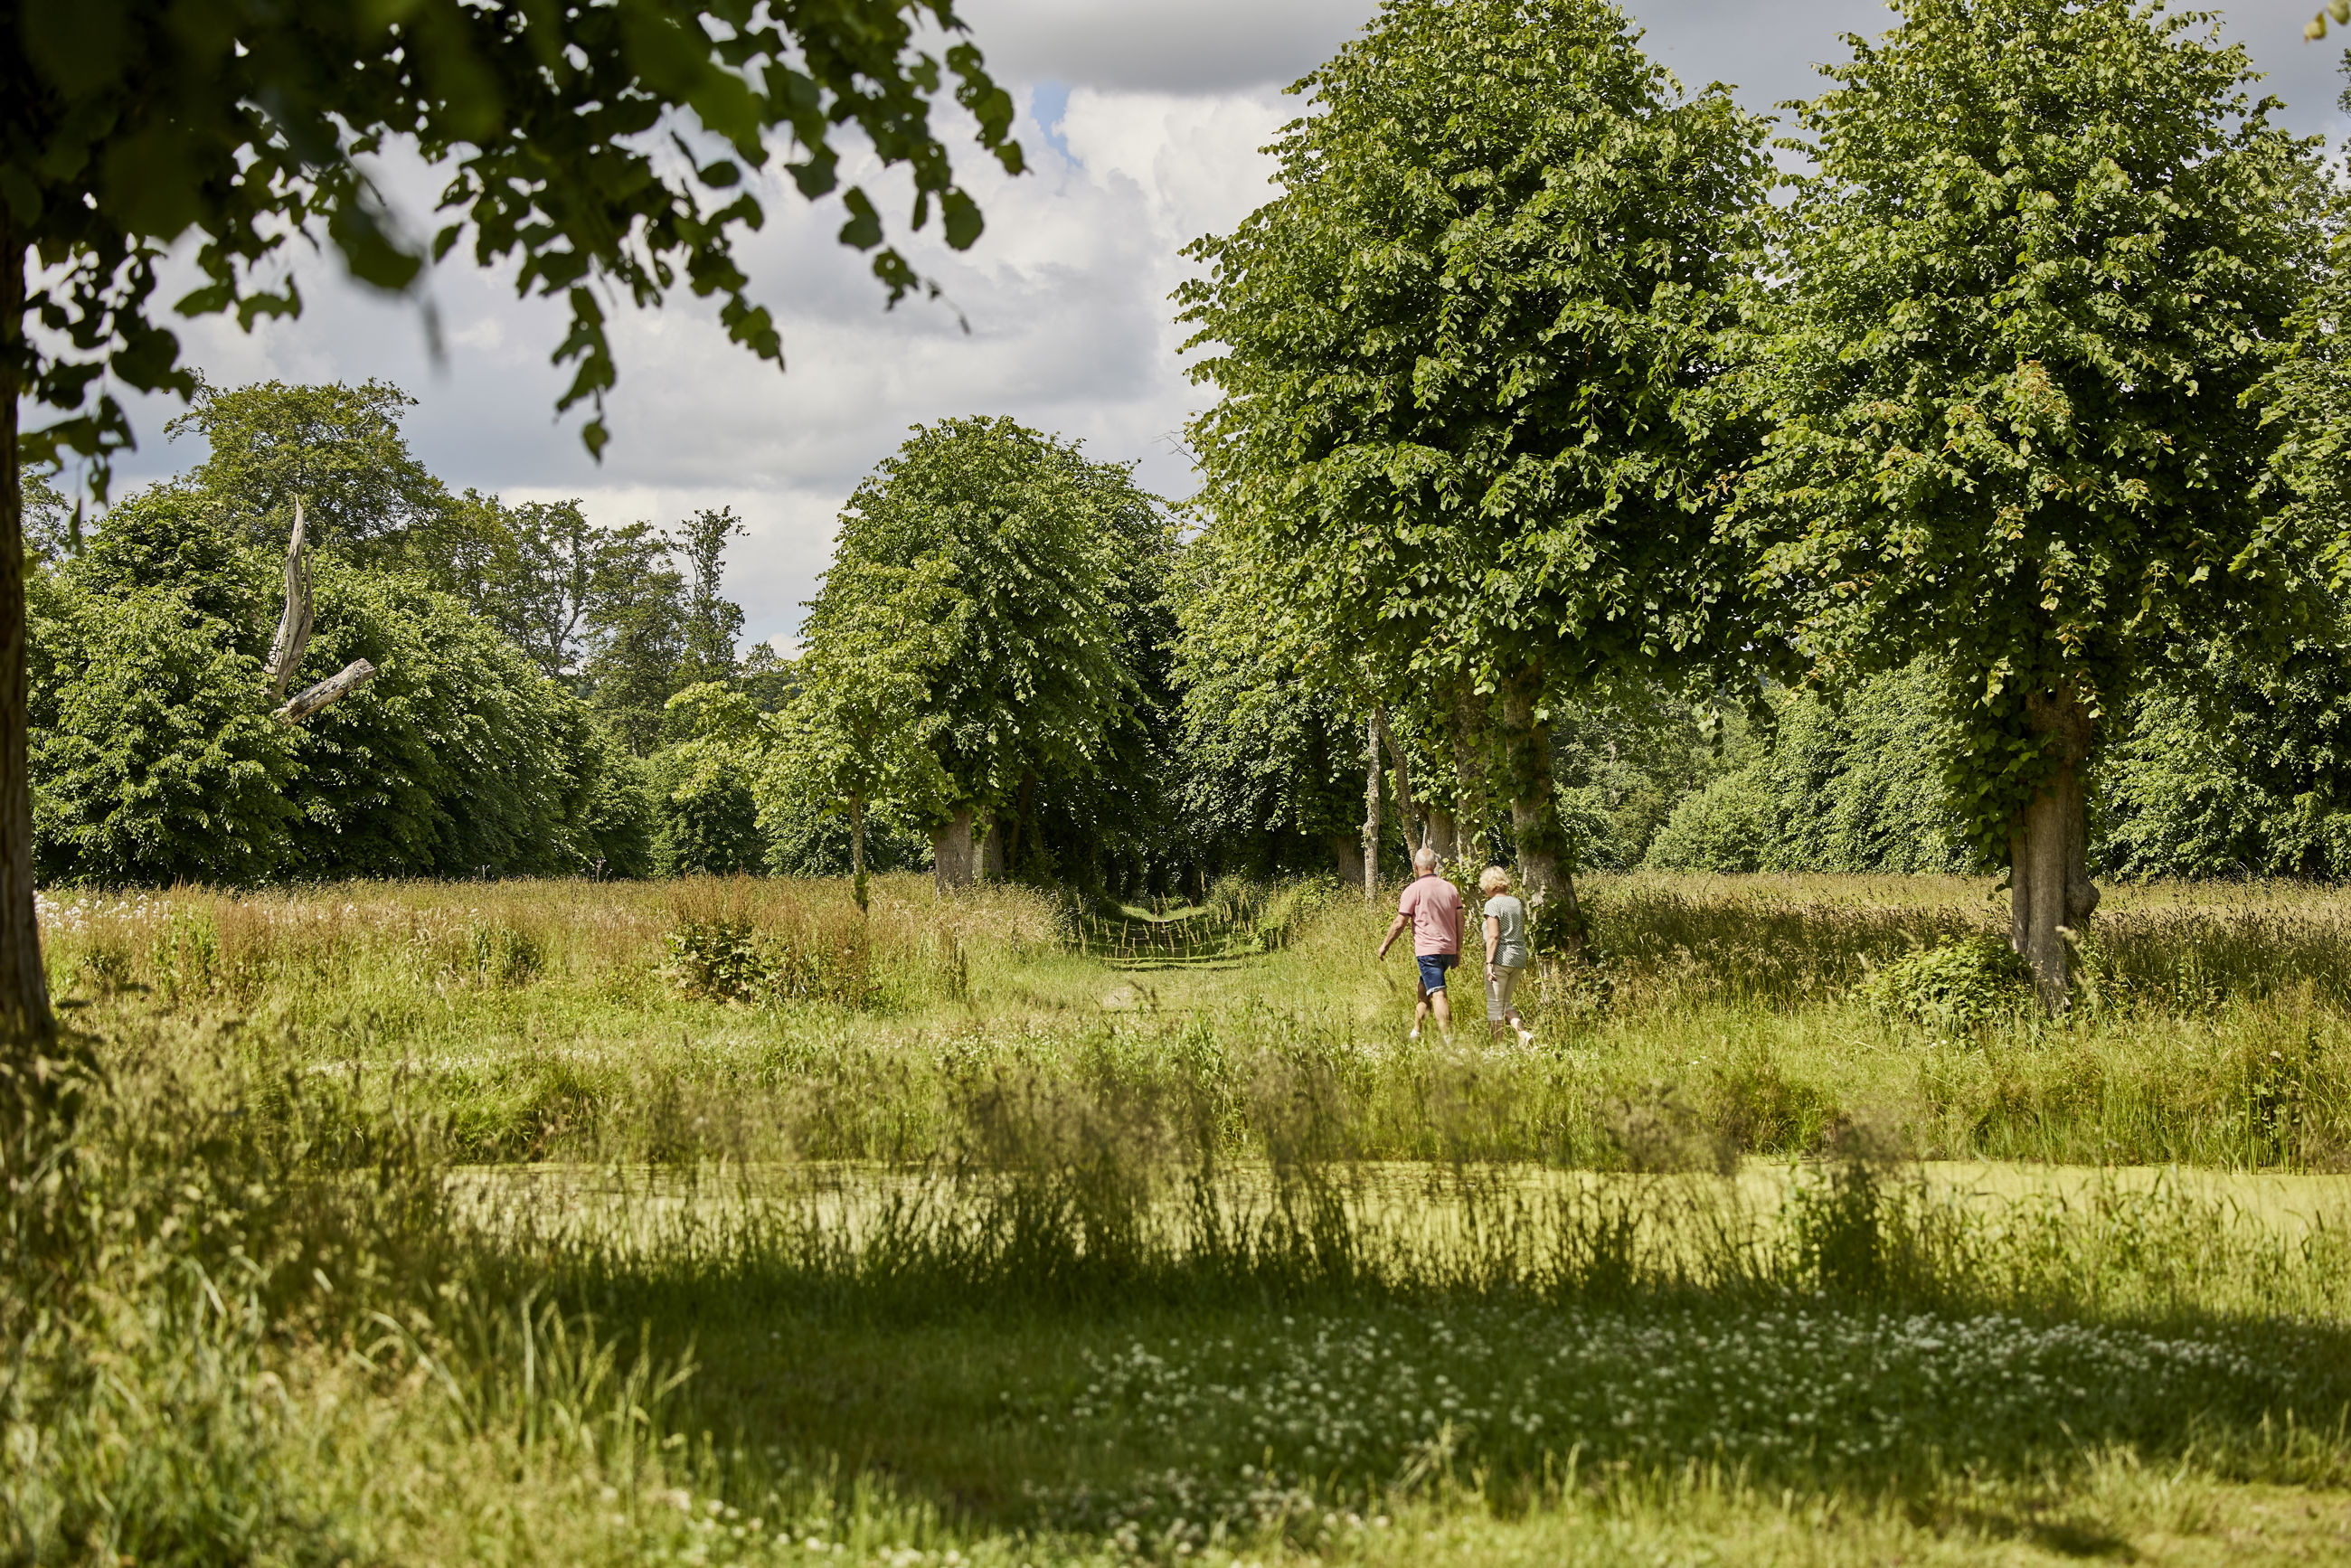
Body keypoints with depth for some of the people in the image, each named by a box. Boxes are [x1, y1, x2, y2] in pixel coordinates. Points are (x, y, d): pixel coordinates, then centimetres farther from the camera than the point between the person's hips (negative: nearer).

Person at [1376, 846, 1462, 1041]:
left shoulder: (1414, 890, -7)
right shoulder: (1451, 888, 10)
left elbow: (1400, 923, -6)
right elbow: (1459, 921, 11)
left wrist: (1385, 945, 7)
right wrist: (1458, 951, 18)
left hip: (1428, 949, -7)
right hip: (1449, 949, 7)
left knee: (1438, 994, -12)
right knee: (1423, 988, 22)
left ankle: (1448, 1039, -20)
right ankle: (1416, 1031, 26)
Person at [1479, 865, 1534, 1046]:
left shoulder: (1493, 904, -11)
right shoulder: (1517, 902, 12)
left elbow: (1493, 936, -17)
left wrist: (1489, 962, -16)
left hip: (1501, 957, -8)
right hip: (1519, 957, 8)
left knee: (1494, 1004, 1)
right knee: (1505, 1003, 17)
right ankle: (1524, 1032, -3)